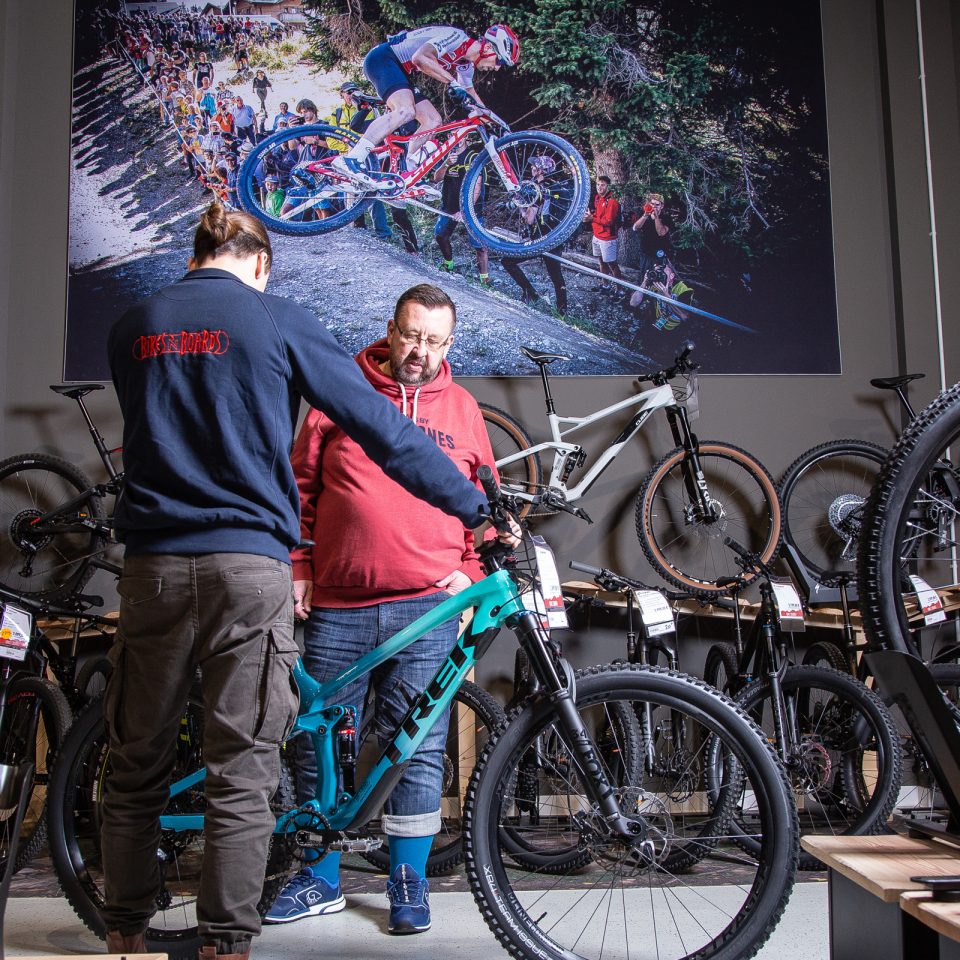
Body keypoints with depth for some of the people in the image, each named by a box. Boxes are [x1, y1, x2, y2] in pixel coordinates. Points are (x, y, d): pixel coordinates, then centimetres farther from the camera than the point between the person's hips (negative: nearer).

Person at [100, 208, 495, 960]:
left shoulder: (132, 327, 11)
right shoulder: (280, 322, 0)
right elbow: (381, 428, -3)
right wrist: (475, 506, 3)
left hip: (154, 564, 4)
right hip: (249, 565, -4)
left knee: (136, 765, 15)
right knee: (242, 775, 3)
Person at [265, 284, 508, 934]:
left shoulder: (462, 408, 11)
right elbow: (301, 484, 10)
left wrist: (471, 571, 4)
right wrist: (298, 565, 2)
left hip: (427, 604, 0)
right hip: (337, 605, 0)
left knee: (420, 748, 4)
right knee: (319, 743, 8)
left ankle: (409, 881, 20)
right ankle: (320, 880, 25)